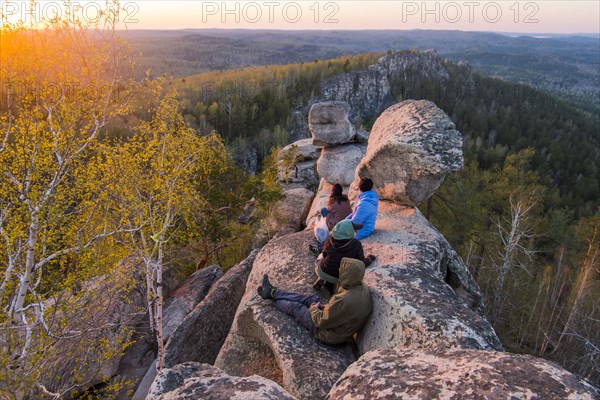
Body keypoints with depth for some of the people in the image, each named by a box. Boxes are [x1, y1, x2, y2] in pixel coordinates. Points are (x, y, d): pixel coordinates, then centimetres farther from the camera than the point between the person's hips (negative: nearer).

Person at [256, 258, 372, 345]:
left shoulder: (343, 301, -40)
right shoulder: (363, 288, -14)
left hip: (330, 334, -7)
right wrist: (327, 307, 1)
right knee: (311, 298, 15)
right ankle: (272, 292, 31)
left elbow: (321, 322, -26)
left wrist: (313, 309, -7)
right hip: (338, 322, 7)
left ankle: (271, 296, 35)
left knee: (295, 307, 6)